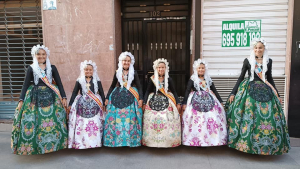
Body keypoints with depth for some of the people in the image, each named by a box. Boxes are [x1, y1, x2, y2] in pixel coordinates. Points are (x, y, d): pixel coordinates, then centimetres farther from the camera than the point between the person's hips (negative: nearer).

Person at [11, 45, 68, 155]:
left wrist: (63, 97, -2)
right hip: (35, 98, 0)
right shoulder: (31, 68, 7)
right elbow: (25, 85, 5)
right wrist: (21, 100, -2)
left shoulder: (52, 68, 6)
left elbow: (59, 83, 5)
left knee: (53, 120, -1)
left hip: (51, 97, 0)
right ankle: (35, 146, 15)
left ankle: (53, 144, 15)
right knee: (34, 121, -1)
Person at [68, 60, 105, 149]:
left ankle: (95, 142, 8)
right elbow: (74, 93, 10)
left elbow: (101, 93, 9)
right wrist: (70, 104, 8)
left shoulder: (97, 81, 6)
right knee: (81, 124, -2)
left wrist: (103, 104, 5)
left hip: (94, 105, 0)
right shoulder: (79, 81, 7)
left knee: (95, 124, -3)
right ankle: (80, 143, 8)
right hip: (82, 105, 1)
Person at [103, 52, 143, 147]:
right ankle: (116, 139, 9)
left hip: (131, 98, -1)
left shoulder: (134, 73, 5)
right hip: (118, 98, 2)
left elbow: (139, 87, 3)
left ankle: (130, 140, 8)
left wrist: (141, 99, -8)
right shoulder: (117, 73, 11)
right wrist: (107, 98, 10)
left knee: (130, 119, -5)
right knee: (116, 118, -3)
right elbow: (112, 86, 15)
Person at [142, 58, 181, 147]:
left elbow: (174, 92, 9)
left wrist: (178, 103, 3)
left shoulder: (169, 79, 5)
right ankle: (153, 140, 5)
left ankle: (168, 141, 4)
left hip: (167, 102, 0)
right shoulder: (152, 79, 4)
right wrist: (144, 103, 3)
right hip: (154, 101, 0)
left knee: (168, 119, -10)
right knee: (153, 119, -9)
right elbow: (147, 91, 8)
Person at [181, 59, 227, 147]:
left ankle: (211, 139, 8)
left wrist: (220, 102, 14)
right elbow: (187, 91, -1)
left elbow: (215, 91, 16)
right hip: (196, 101, -3)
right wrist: (184, 103, -8)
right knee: (197, 119, -11)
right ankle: (197, 140, -1)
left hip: (209, 100, 4)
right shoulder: (192, 79, 2)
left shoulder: (208, 79, 13)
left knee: (213, 118, -5)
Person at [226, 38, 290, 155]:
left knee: (268, 117, 1)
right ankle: (246, 143, 9)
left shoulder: (268, 61, 9)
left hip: (265, 91, 3)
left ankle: (267, 146, 15)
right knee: (248, 117, -5)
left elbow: (270, 78, 16)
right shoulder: (247, 61, 2)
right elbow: (241, 77, 4)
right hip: (249, 90, -2)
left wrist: (277, 95, 17)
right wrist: (233, 93, -1)